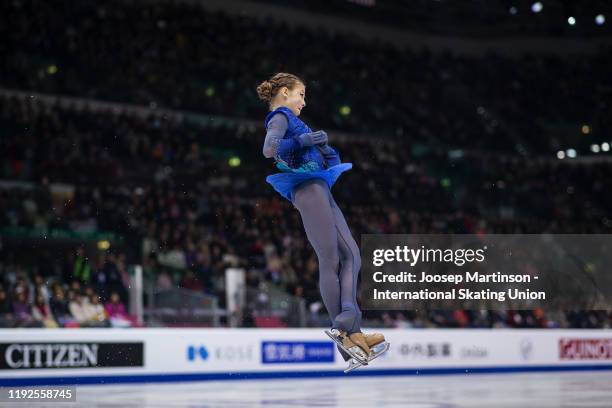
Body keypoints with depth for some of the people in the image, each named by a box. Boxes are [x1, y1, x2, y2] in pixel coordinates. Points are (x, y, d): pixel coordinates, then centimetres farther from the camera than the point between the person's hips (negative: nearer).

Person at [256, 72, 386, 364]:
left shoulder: (288, 120, 30)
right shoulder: (280, 117, 2)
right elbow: (269, 149, -16)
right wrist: (302, 140, -20)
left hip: (320, 190, 10)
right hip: (308, 188, -10)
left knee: (351, 255, -3)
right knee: (330, 260, -13)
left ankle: (349, 326, -20)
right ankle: (343, 332, -16)